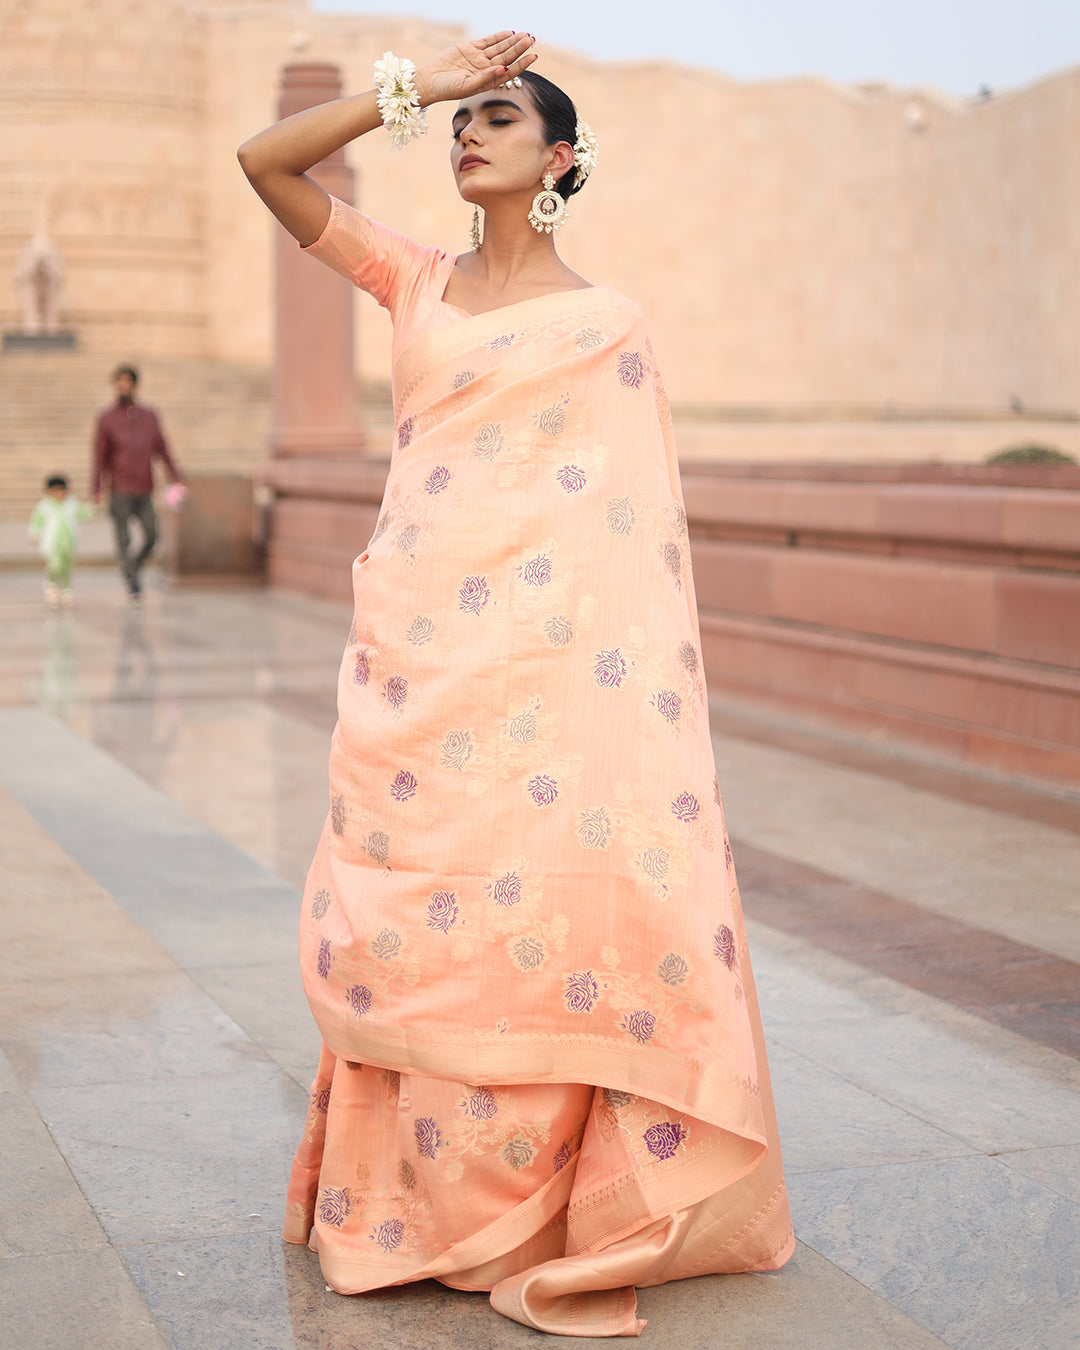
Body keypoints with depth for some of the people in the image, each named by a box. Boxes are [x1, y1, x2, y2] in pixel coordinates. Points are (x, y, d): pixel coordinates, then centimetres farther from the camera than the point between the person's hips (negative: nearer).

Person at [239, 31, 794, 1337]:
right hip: (412, 646, 4)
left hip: (540, 653, -3)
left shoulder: (603, 324, 3)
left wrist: (641, 673, -8)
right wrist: (413, 86, 4)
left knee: (534, 905, -6)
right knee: (412, 901, 6)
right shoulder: (417, 281, 13)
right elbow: (266, 159, 9)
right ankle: (416, 1190, 19)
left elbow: (638, 517, 0)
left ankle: (531, 1206, 7)